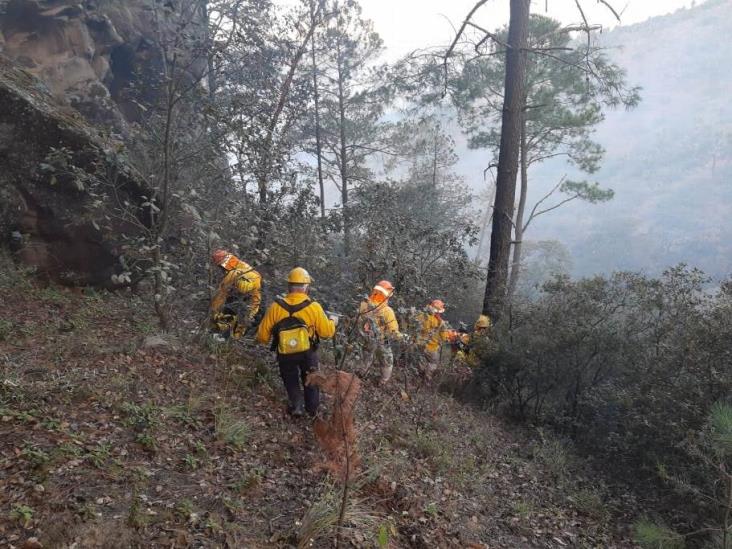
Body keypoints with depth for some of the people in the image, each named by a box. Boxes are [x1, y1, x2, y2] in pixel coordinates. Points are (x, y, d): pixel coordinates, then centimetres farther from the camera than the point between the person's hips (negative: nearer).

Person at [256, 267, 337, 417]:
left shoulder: (275, 307, -18)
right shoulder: (314, 307, -22)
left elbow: (262, 336, -10)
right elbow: (327, 332, -12)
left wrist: (264, 340, 14)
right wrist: (332, 321, 8)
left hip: (285, 355, 0)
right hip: (308, 353, 0)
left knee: (291, 379, 26)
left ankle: (297, 405, 15)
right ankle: (313, 408, 38)